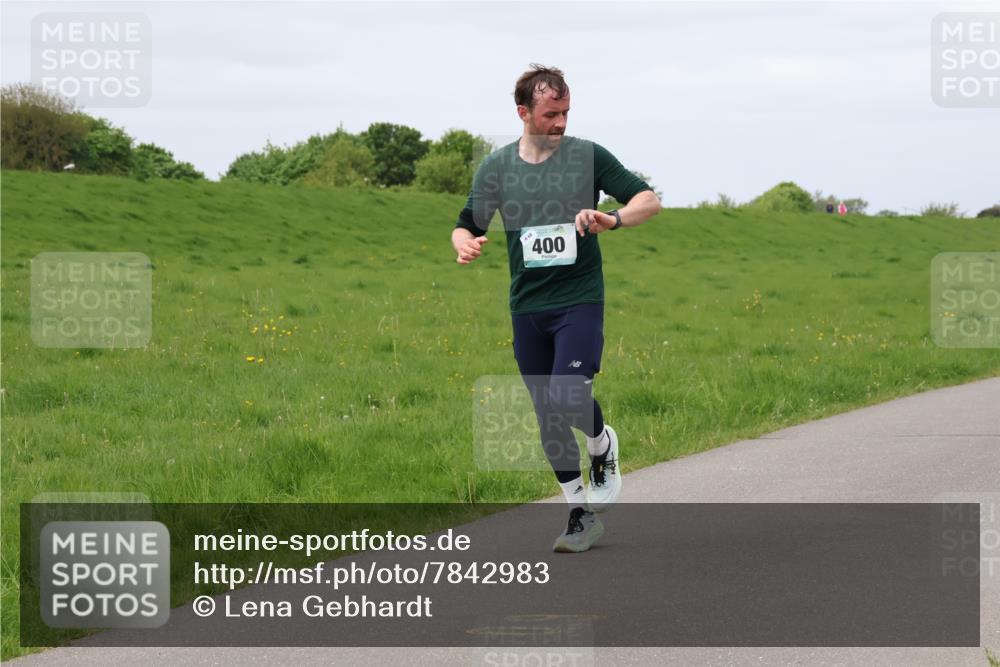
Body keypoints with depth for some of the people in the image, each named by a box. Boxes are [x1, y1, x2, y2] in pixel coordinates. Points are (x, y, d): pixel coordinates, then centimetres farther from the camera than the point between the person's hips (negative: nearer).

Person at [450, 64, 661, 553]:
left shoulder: (587, 156, -3)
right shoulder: (495, 167, 5)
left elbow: (649, 201, -2)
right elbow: (466, 225, 13)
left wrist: (614, 220, -23)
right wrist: (466, 245, -11)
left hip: (580, 299, -3)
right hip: (526, 307, 3)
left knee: (567, 397, -23)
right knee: (548, 417, 6)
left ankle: (603, 444, 11)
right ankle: (582, 514, 19)